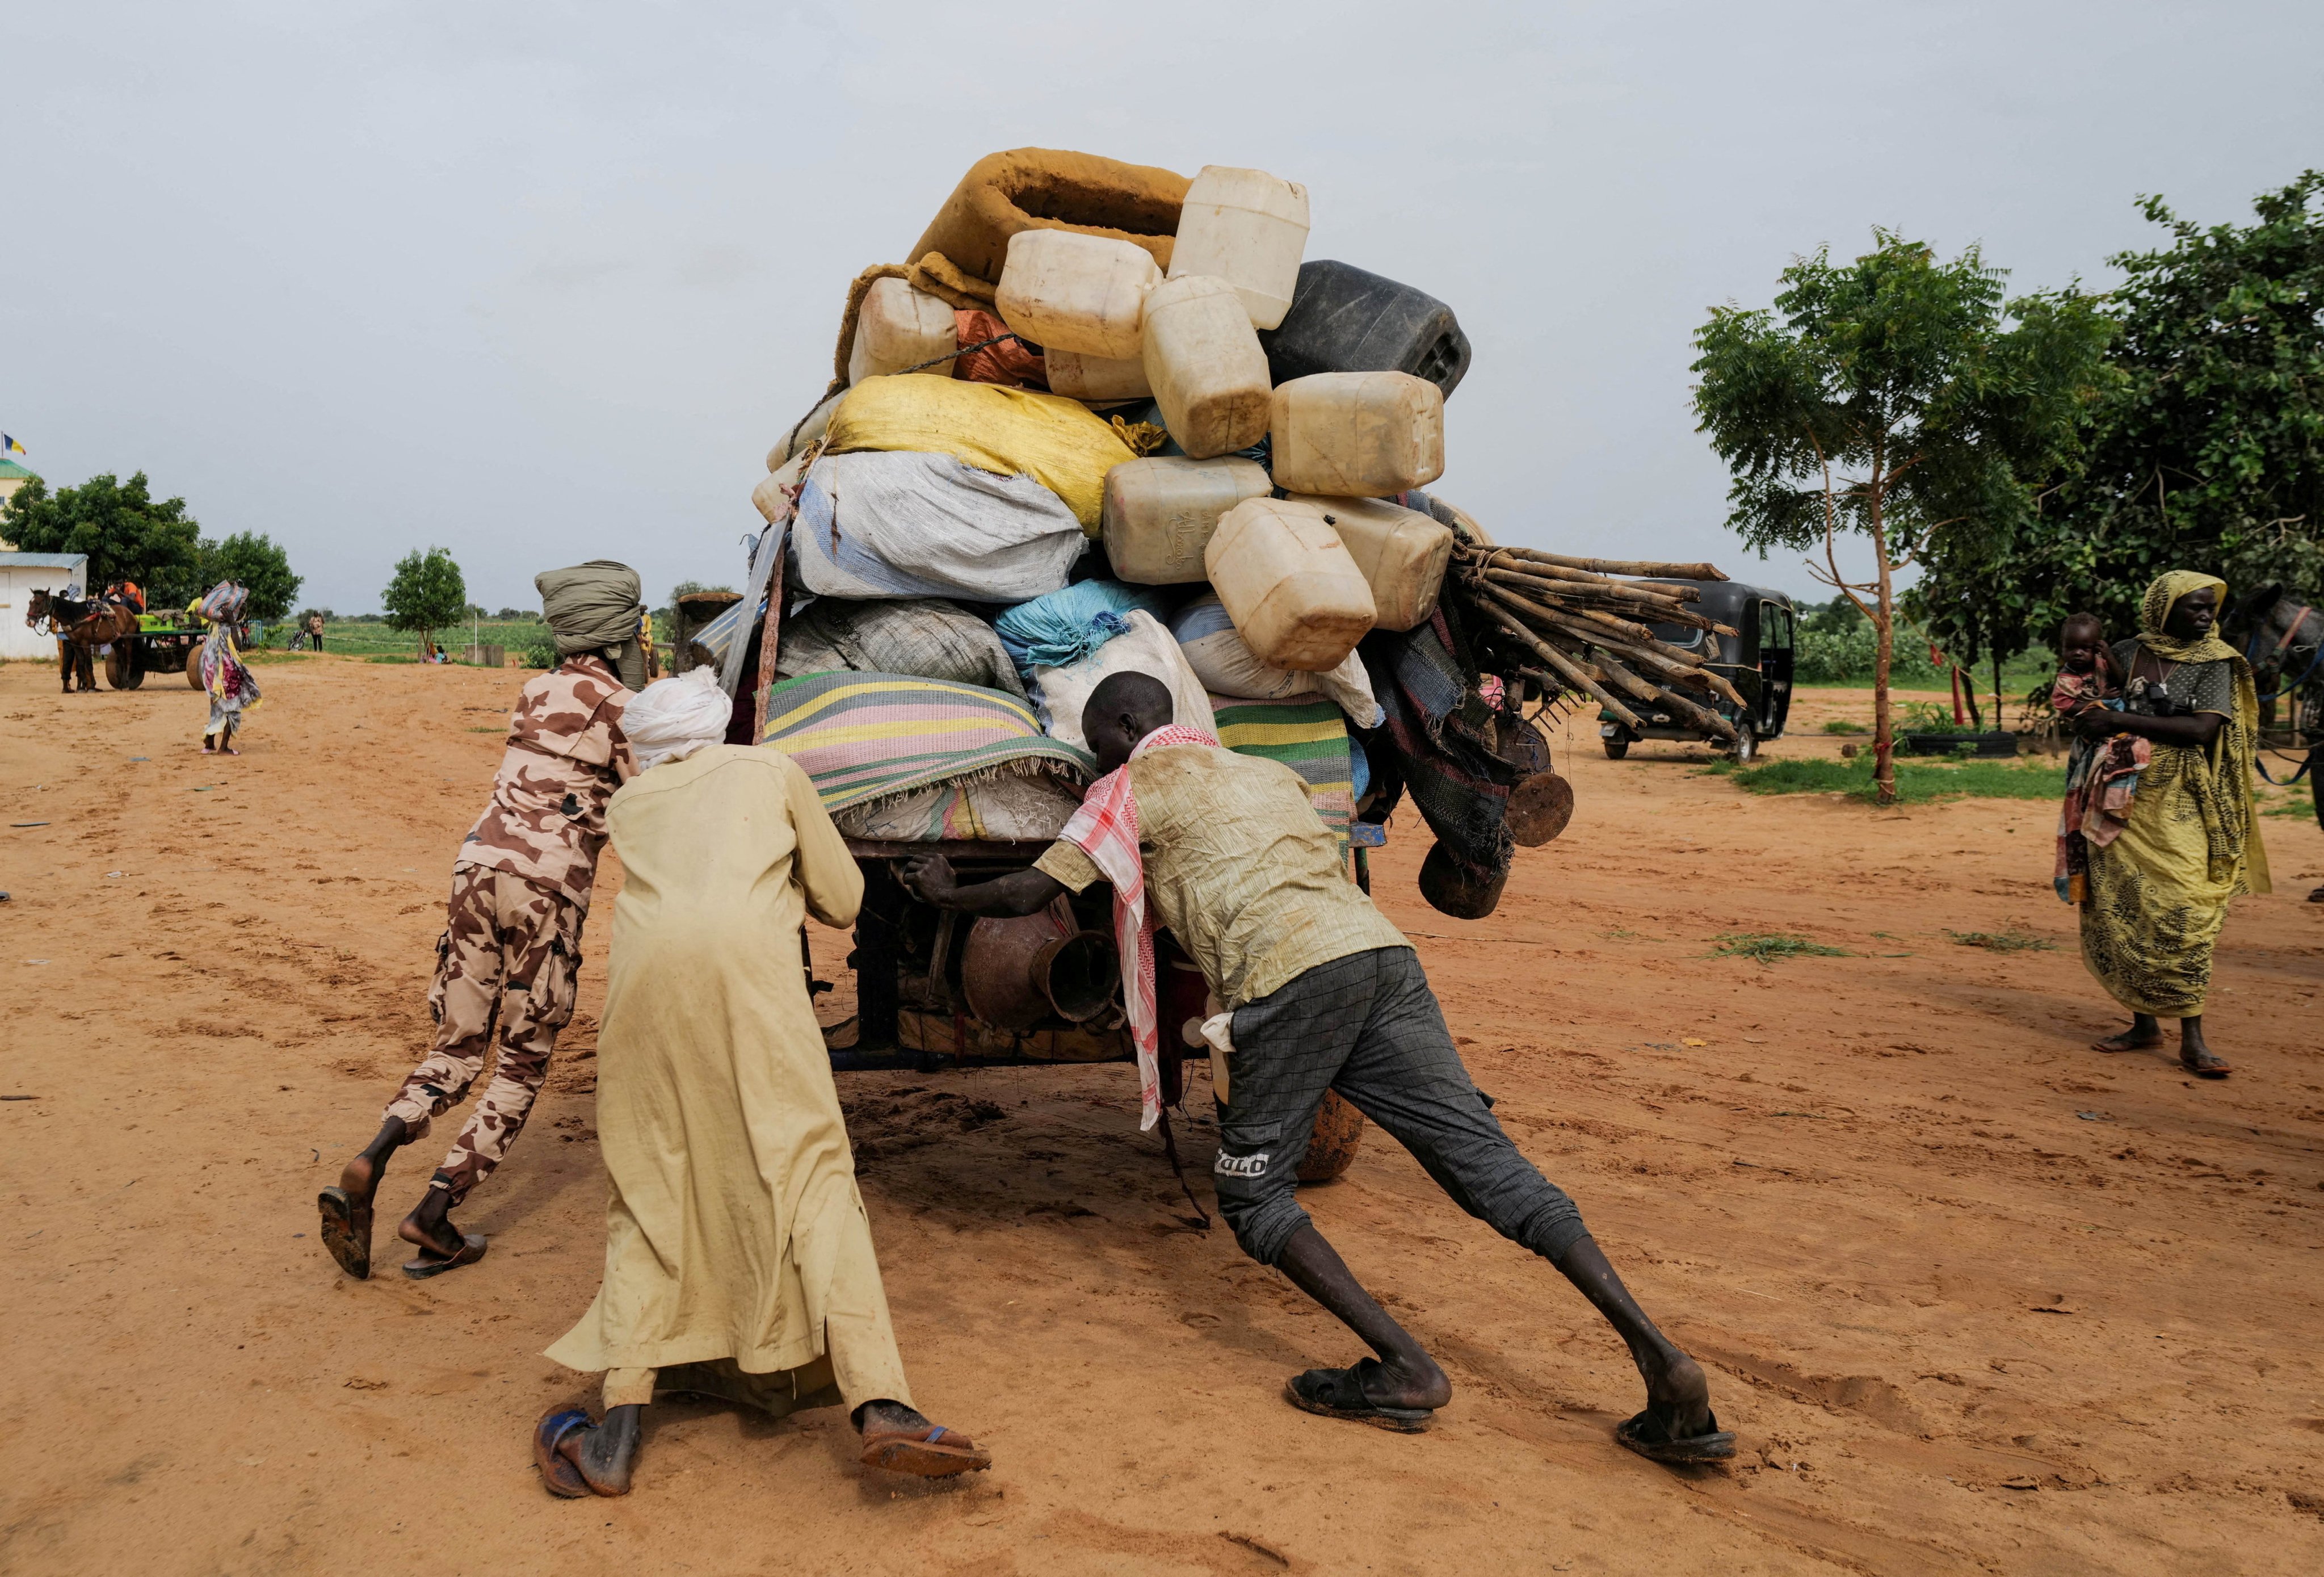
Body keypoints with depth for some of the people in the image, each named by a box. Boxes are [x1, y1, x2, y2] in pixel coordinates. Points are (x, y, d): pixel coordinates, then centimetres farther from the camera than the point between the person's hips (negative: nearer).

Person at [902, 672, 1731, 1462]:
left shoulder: (1135, 788, 14)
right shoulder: (1267, 773, 34)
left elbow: (1029, 893, 13)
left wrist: (945, 893, 33)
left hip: (1288, 976, -6)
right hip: (1382, 951, 6)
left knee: (1252, 1190, 9)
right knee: (1487, 1162, 1)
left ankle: (1403, 1367, -6)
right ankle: (1660, 1358, -10)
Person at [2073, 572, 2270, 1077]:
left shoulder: (2215, 662, -2)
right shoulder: (2125, 654, 8)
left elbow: (2202, 729, -16)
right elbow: (2092, 707, 25)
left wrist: (2120, 720, -17)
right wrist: (2088, 718, 3)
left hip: (2177, 807, -4)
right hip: (2120, 802, 4)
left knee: (2183, 912, -11)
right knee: (2117, 912, 5)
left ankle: (2192, 1039, -6)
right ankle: (2144, 1023, 18)